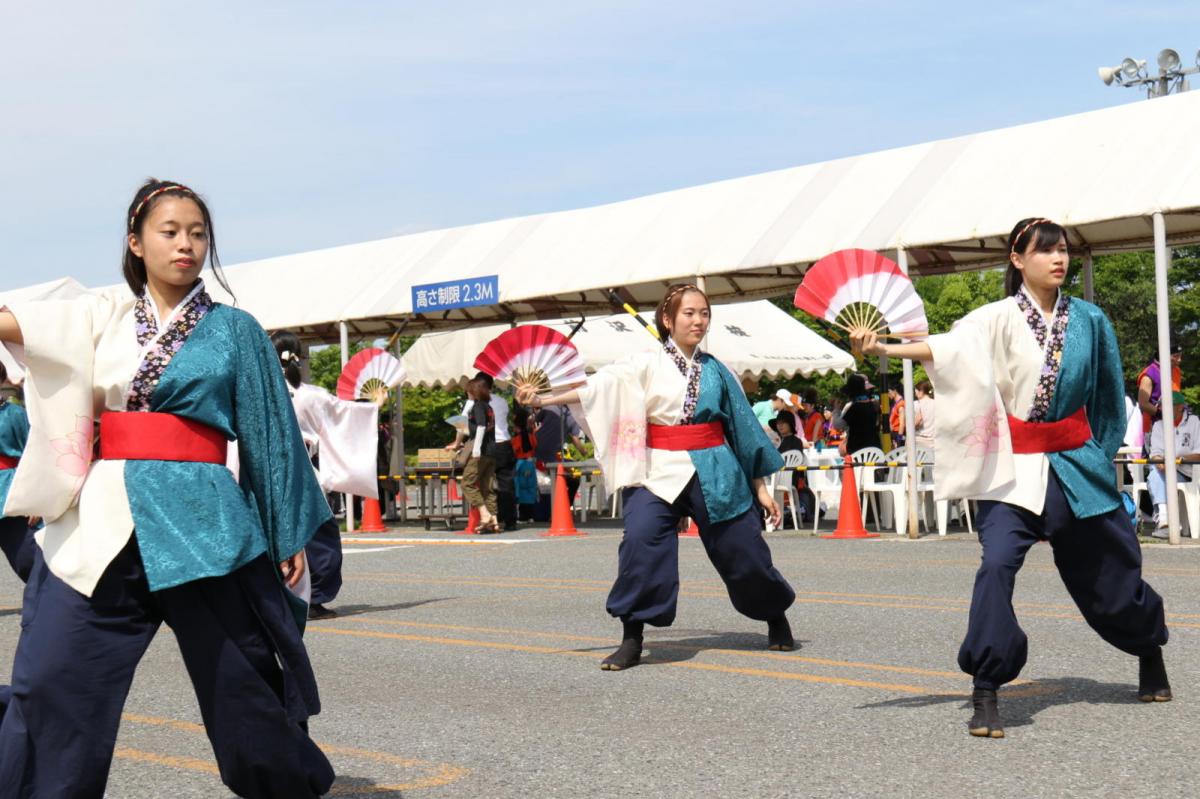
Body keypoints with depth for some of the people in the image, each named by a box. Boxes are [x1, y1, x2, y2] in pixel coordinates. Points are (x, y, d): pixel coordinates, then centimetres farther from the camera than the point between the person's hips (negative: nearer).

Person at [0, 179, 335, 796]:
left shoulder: (233, 330, 5)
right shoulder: (99, 319, 11)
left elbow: (271, 434, 6)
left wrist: (290, 534, 4)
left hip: (203, 519, -2)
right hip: (103, 519, 3)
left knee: (242, 683, 6)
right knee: (50, 682, -3)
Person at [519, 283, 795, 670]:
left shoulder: (716, 371, 8)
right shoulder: (647, 364, 2)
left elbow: (745, 427, 12)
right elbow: (600, 385, -10)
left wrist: (761, 487, 12)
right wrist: (544, 399, -24)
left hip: (715, 473, 2)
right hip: (660, 471, -2)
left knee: (743, 551, 6)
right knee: (641, 540, -25)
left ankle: (776, 618, 35)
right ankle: (631, 639, -13)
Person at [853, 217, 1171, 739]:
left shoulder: (1089, 320, 3)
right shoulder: (1002, 318, -6)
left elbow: (1107, 396, 13)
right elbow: (947, 344, -23)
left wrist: (1103, 458, 17)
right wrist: (884, 348, -40)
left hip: (1077, 463, 3)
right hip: (1012, 467, -3)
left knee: (1112, 571, 14)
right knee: (997, 565, -22)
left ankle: (1150, 651, 45)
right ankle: (985, 693, -13)